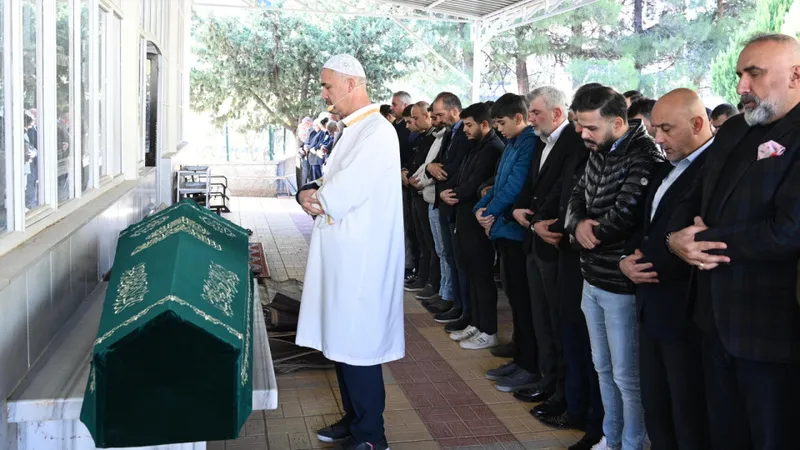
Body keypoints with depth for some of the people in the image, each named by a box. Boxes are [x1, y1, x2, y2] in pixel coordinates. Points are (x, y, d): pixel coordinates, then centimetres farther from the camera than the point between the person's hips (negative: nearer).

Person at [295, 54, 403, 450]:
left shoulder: (377, 132, -16)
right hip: (344, 254, 10)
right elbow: (332, 184, 16)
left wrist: (313, 198, -5)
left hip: (360, 258, -10)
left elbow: (342, 194, -23)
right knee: (341, 340, 16)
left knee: (357, 345, -2)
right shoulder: (354, 130, 16)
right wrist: (308, 193, -4)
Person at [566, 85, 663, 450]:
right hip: (593, 279, 9)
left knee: (627, 376, 4)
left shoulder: (645, 157, -20)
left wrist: (587, 233, -8)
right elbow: (577, 196, 12)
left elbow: (624, 217, -26)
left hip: (622, 284, -9)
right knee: (603, 368, 20)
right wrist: (578, 224, -10)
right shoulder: (598, 153, 8)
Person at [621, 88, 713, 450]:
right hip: (653, 308, 9)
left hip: (687, 314, -9)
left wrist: (653, 263, -16)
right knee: (655, 411, 17)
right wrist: (628, 258, 2)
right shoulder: (665, 169, 16)